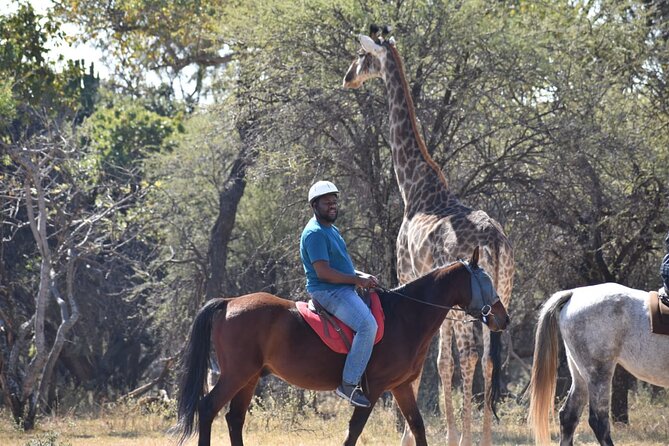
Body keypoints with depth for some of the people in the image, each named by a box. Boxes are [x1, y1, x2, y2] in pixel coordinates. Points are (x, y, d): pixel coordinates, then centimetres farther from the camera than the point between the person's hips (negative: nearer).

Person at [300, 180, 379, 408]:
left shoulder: (332, 229, 19)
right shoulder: (315, 233, -15)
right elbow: (323, 272, -22)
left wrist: (361, 276, 10)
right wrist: (358, 281, -15)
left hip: (342, 290, 11)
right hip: (327, 292, -11)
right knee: (367, 325, -27)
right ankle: (349, 383, -25)